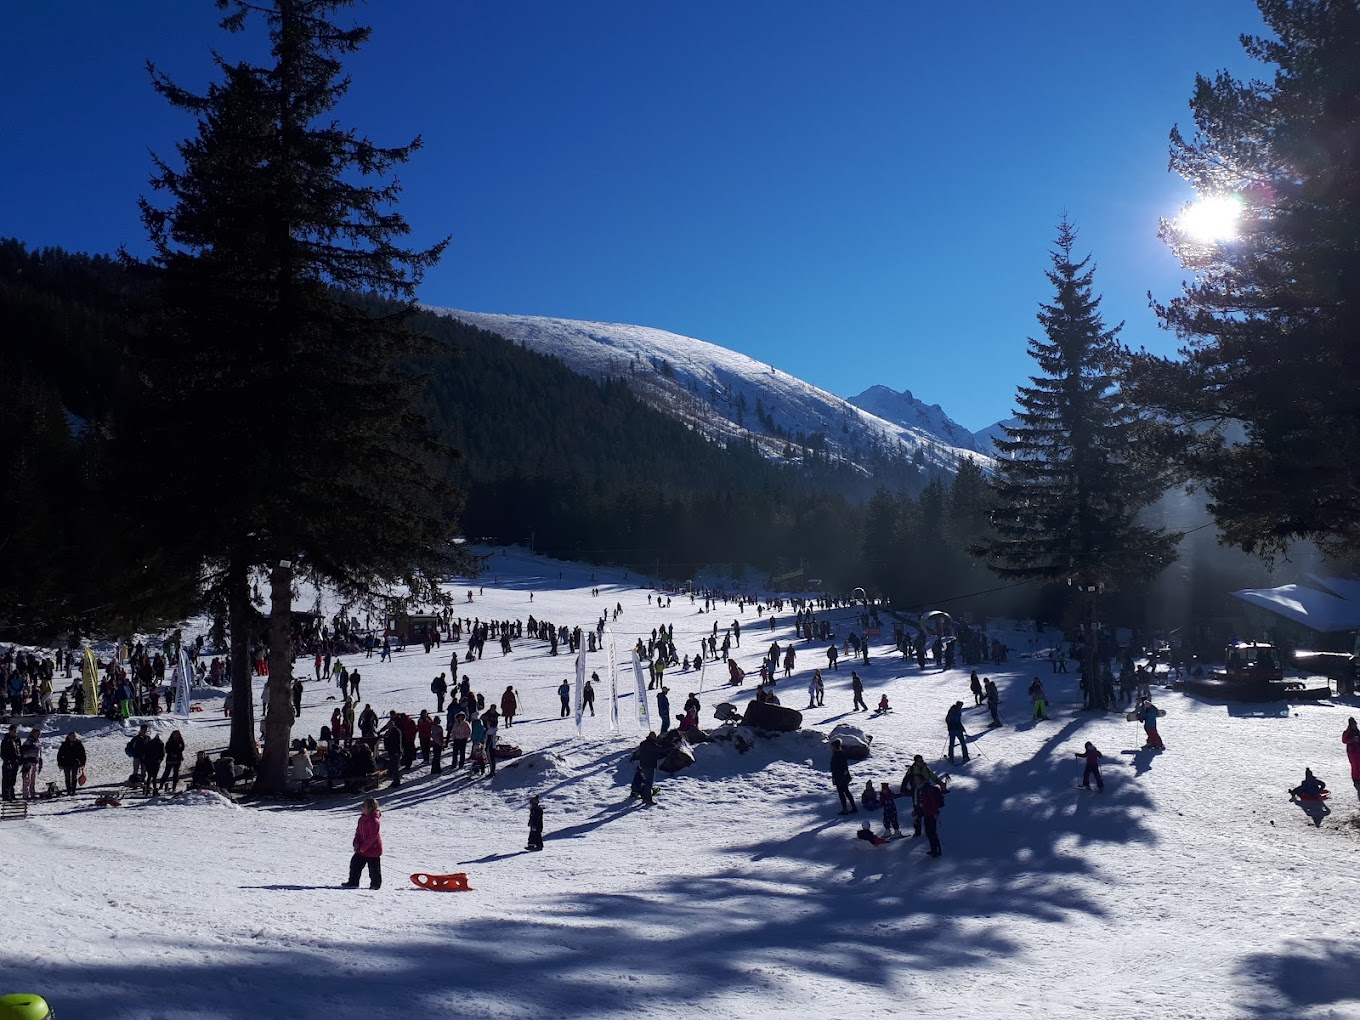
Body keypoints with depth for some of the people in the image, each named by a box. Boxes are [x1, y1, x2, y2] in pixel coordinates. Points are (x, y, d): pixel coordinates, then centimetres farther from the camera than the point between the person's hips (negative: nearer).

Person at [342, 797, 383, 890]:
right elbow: (358, 831, 13)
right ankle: (353, 882, 18)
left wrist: (363, 847, -19)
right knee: (355, 863, 9)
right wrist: (356, 843, -1)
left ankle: (376, 884, 18)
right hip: (362, 848, 9)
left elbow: (372, 837, -23)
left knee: (373, 868, 4)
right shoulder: (362, 818, 6)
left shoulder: (374, 820, -23)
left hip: (372, 848, -9)